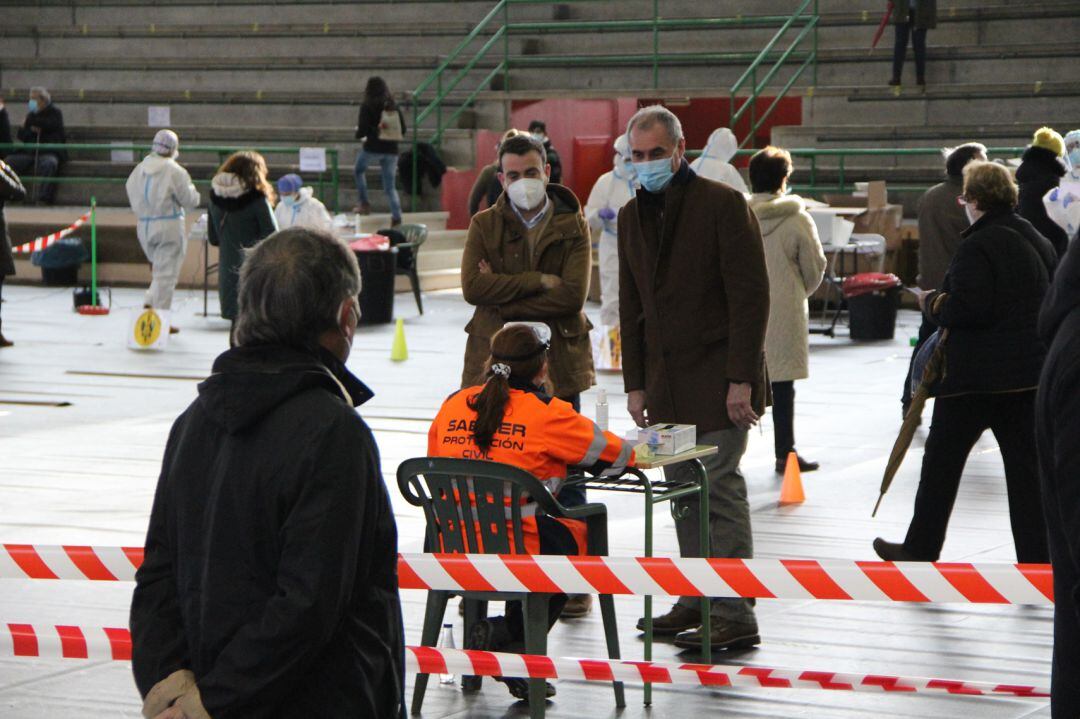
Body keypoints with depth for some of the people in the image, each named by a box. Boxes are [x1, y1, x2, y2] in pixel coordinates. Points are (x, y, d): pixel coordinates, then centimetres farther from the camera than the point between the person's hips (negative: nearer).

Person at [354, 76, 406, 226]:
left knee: (359, 170, 27)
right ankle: (397, 216, -6)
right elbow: (402, 130, 7)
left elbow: (361, 132, -12)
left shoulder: (367, 107, -8)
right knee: (390, 187, 9)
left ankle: (364, 203, 16)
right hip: (391, 150, 3)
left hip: (372, 148, -3)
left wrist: (359, 133, 10)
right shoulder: (394, 107, 5)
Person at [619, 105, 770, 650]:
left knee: (718, 488, -10)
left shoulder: (722, 204, -8)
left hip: (717, 376, -7)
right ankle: (696, 601, 17)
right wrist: (635, 383, 12)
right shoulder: (632, 215, 13)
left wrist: (741, 380, -16)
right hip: (666, 378, 7)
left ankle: (734, 616, -9)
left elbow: (749, 294, -12)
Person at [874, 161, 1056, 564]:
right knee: (1025, 464, 7)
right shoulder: (1039, 242, 11)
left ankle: (920, 549, 19)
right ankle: (1037, 558, 3)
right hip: (1032, 372, 7)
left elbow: (967, 308, -23)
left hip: (978, 374, -7)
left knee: (942, 459, 9)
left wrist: (933, 304, -4)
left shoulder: (978, 246, -15)